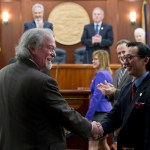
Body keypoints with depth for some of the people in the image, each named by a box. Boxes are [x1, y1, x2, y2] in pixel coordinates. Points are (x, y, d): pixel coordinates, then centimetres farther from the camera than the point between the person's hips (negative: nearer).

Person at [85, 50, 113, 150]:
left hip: (100, 112, -10)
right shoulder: (107, 74, 15)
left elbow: (96, 97, -20)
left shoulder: (101, 74, -14)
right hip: (105, 111, 10)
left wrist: (88, 116, -19)